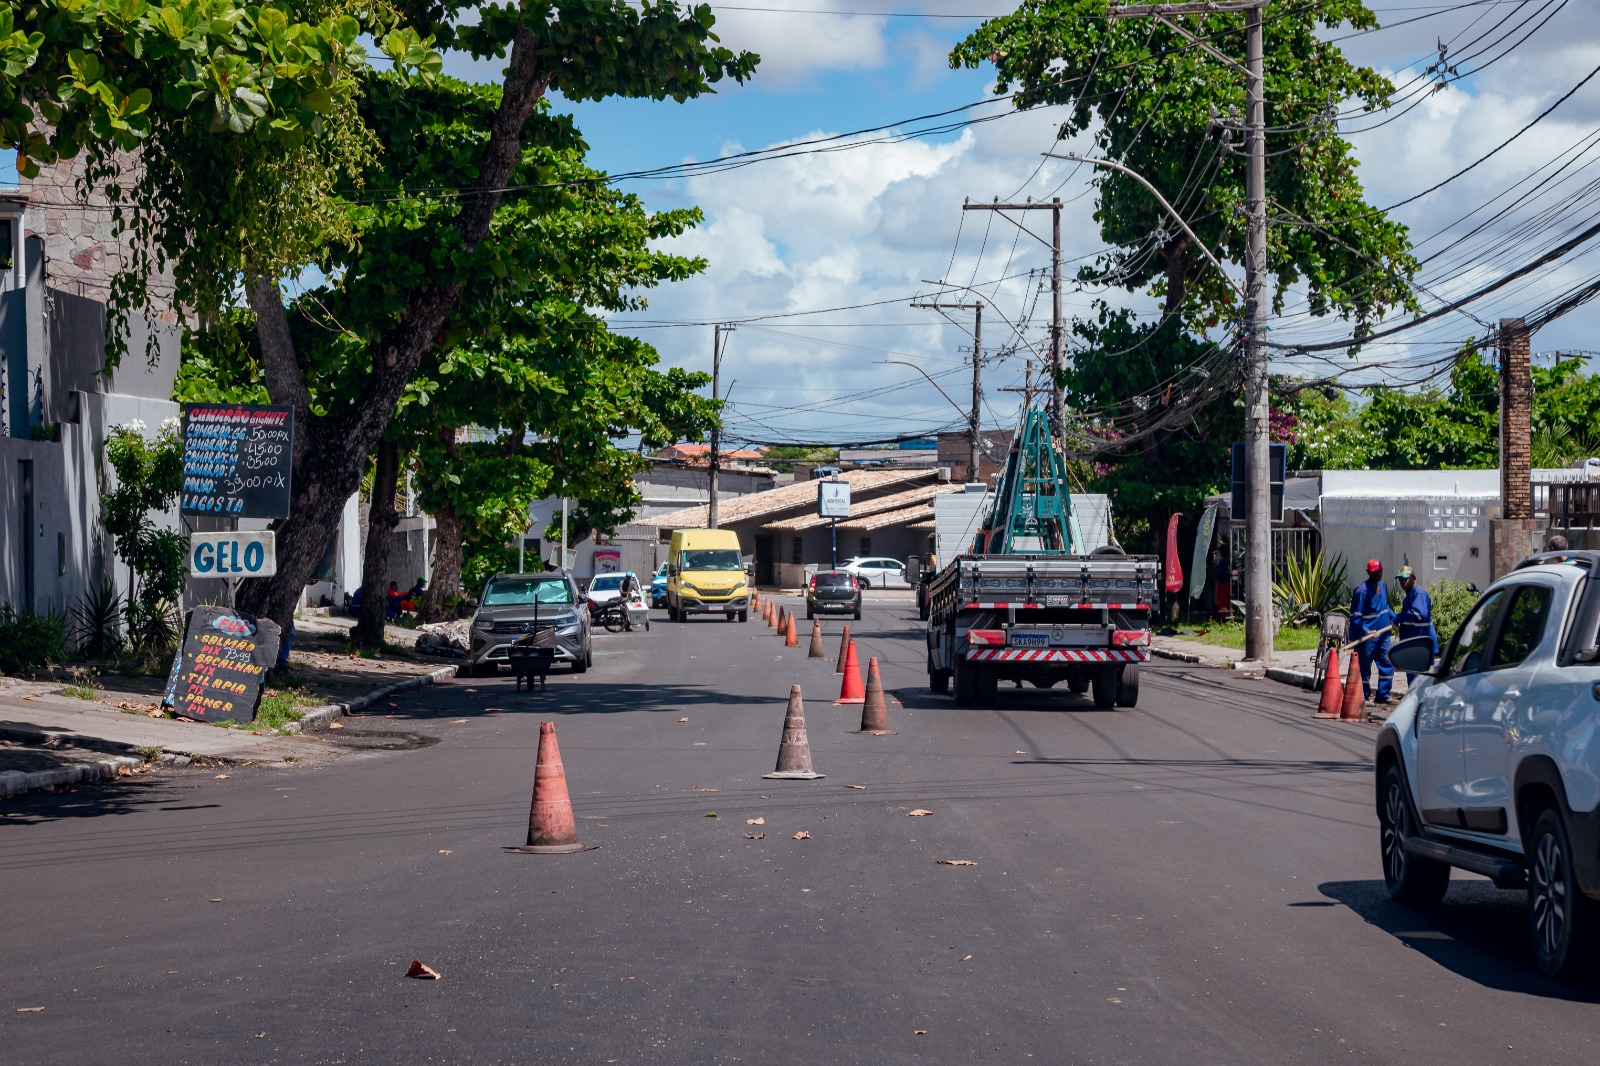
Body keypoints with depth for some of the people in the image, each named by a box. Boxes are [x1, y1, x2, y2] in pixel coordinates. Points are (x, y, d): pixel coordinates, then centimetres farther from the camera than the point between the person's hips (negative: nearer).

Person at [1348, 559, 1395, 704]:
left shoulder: (1382, 586, 10)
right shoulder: (1362, 591, -17)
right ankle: (1364, 697, 10)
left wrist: (1393, 618, 11)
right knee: (1364, 669, 1)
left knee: (1387, 665, 7)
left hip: (1382, 634, 8)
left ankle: (1382, 695, 16)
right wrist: (1366, 632, -29)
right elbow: (1356, 617, -18)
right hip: (1366, 637, -8)